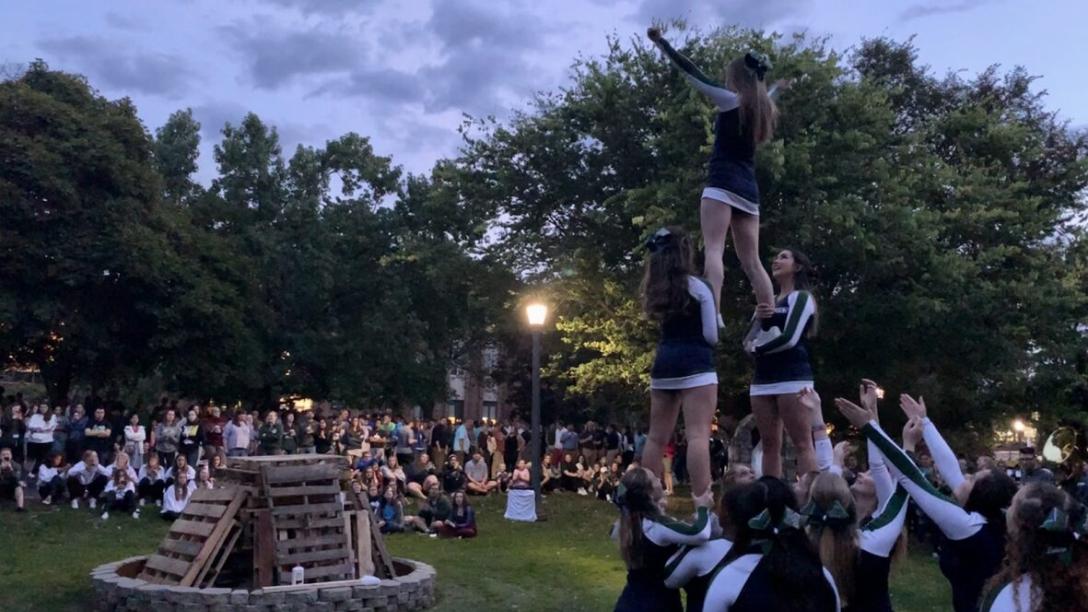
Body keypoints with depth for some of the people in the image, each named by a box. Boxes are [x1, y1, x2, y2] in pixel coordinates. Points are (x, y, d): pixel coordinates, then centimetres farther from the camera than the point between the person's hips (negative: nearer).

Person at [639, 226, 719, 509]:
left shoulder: (657, 287, 12)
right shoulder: (697, 286, -5)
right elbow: (711, 335, -5)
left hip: (663, 364, 6)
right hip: (695, 364, -6)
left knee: (657, 437, 11)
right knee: (698, 434, -12)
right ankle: (702, 501, -19)